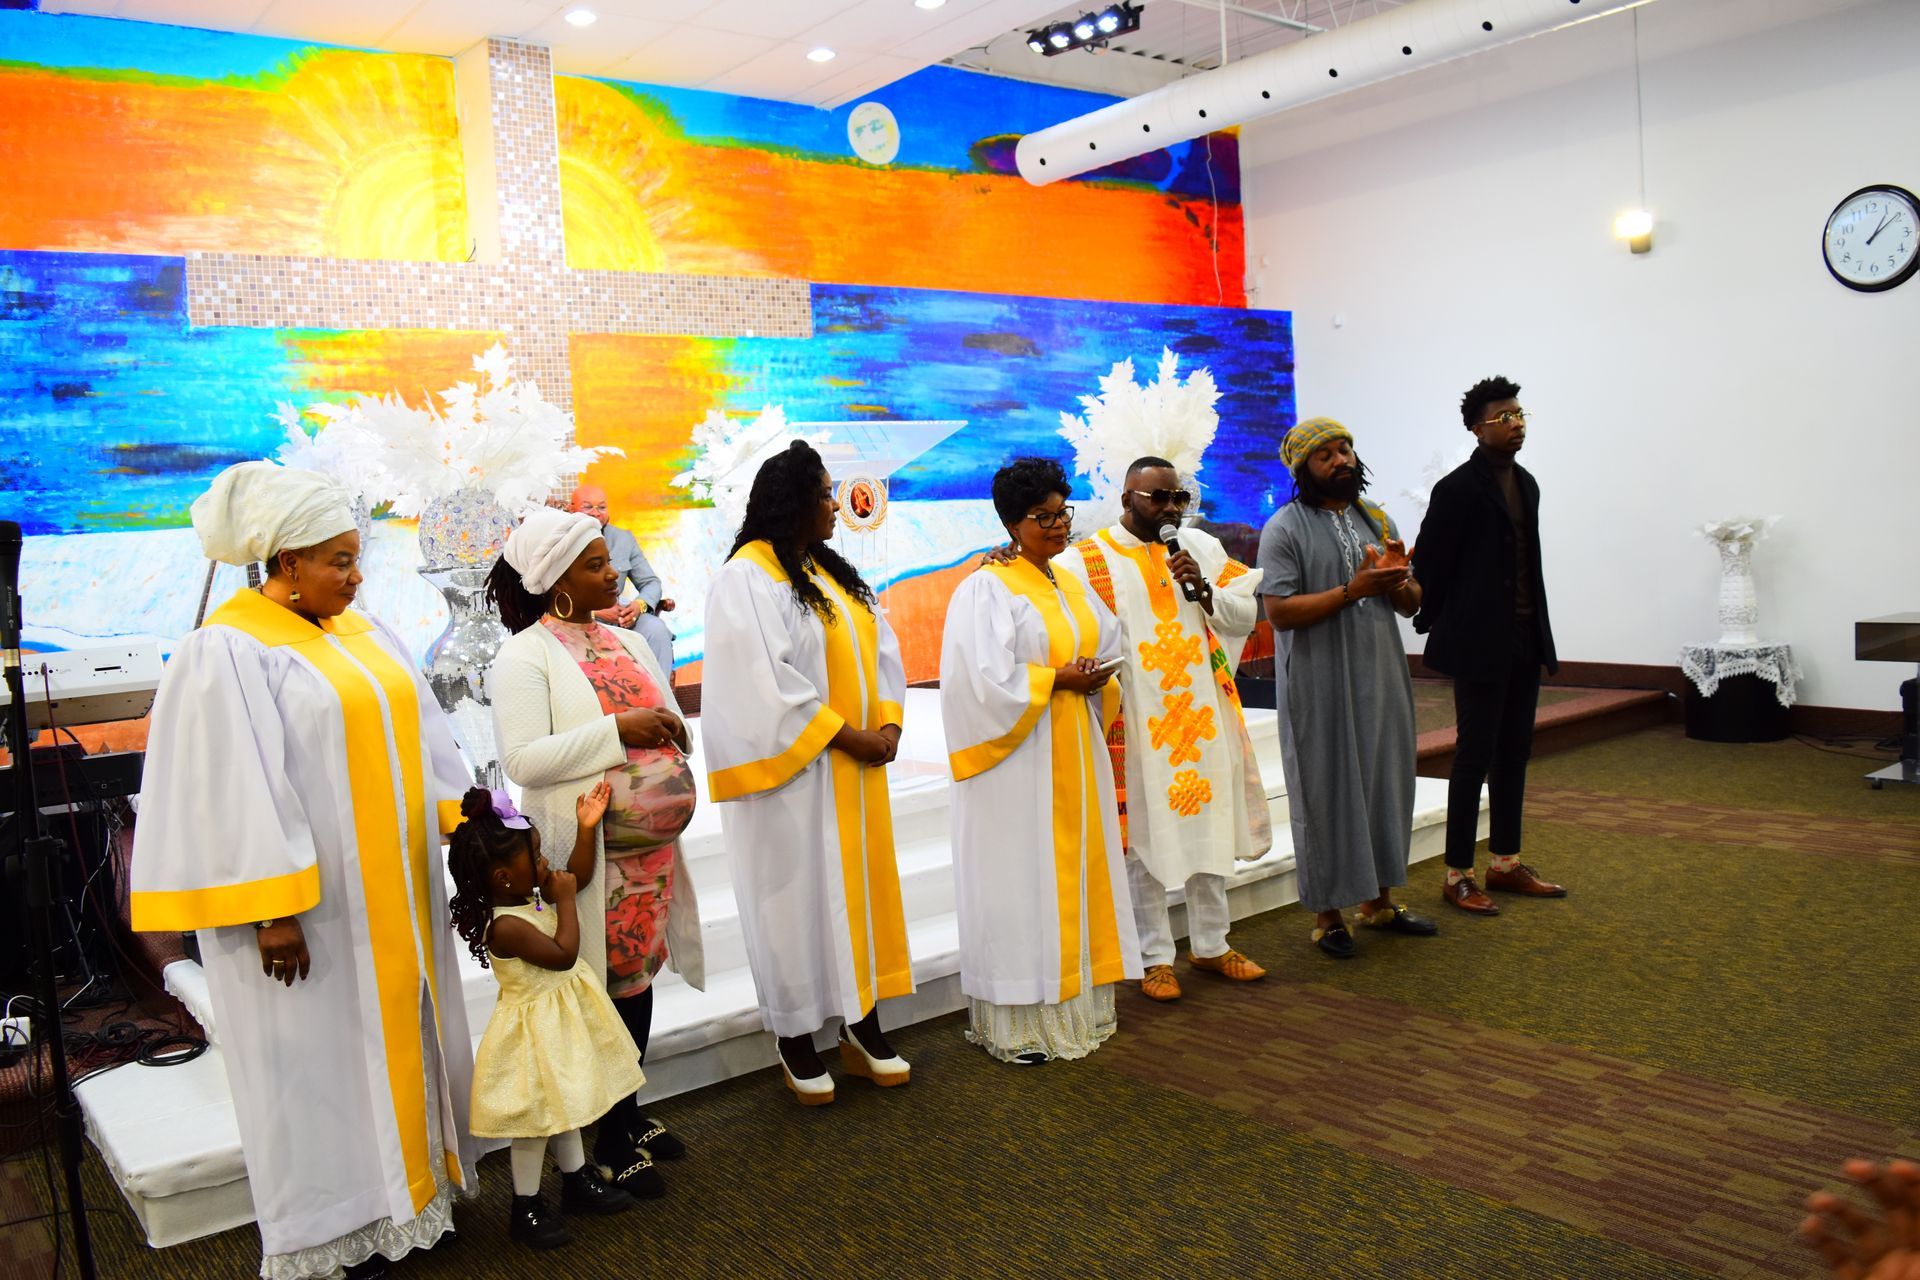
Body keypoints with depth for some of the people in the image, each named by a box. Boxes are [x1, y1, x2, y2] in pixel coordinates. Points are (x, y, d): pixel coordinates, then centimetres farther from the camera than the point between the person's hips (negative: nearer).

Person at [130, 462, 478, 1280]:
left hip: (390, 894, 7)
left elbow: (423, 734, 11)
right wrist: (272, 911, -20)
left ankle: (402, 1192, 33)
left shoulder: (362, 633, 8)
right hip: (310, 904, -7)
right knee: (321, 1056, 6)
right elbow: (236, 792, -18)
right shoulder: (228, 652, -14)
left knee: (396, 1038, 16)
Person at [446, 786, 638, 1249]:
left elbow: (576, 878, 9)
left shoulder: (530, 895, -5)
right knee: (537, 1119, 5)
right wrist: (564, 900, -21)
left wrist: (586, 827, -1)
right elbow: (563, 954, -29)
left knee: (563, 1105, 23)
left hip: (561, 1018, 9)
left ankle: (577, 1181, 40)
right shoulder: (505, 927, -31)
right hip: (536, 1026, -9)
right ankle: (525, 1208, 23)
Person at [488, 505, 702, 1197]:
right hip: (590, 850, -7)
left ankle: (632, 1114, 31)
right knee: (606, 985, 1)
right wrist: (617, 731, -22)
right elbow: (521, 758, -19)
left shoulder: (628, 642, 13)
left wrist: (670, 734, 2)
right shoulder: (524, 657, -9)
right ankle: (614, 1140, 17)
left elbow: (668, 721, 23)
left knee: (639, 975, 15)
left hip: (650, 843, 7)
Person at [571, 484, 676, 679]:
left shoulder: (624, 539, 8)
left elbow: (651, 582, 8)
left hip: (616, 615, 4)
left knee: (656, 627, -22)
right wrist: (595, 612, -23)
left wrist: (639, 605, -16)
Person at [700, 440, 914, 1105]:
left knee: (858, 884, 12)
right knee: (797, 892, 3)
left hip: (854, 766, 8)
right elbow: (765, 682, -20)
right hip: (795, 771, -8)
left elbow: (879, 646, 10)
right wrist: (846, 735, -17)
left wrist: (888, 723, -5)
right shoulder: (746, 578, -13)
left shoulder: (829, 570, 12)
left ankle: (862, 1023, 23)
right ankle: (795, 1036, 17)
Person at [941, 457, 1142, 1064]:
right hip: (1017, 762, -7)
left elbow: (1110, 649, 16)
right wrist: (1058, 680, -15)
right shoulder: (987, 589, -10)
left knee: (1077, 868, 11)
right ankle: (1015, 1021, 7)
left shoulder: (1073, 587, 13)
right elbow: (985, 678, -19)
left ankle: (1075, 1003, 23)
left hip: (1076, 758, 8)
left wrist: (1097, 679, -6)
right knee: (1019, 880, -2)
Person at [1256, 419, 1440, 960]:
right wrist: (1351, 590, -21)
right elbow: (1278, 611, -17)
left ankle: (1377, 900, 30)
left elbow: (1412, 603, 14)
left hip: (1381, 678, 6)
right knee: (1326, 791, 2)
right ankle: (1327, 913, 15)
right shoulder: (1285, 528, -7)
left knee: (1384, 783, 13)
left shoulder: (1376, 519, 13)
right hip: (1320, 686, -6)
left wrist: (1397, 579, -8)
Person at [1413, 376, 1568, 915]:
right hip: (1480, 644, -8)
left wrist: (1538, 632, 13)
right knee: (1474, 755, -3)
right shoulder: (1458, 488, -12)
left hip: (1525, 642, 8)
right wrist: (1436, 627, -2)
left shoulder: (1525, 483, 12)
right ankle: (1457, 876, 6)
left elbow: (1526, 561, 15)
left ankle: (1506, 864, 23)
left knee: (1514, 754, 12)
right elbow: (1428, 564, -10)